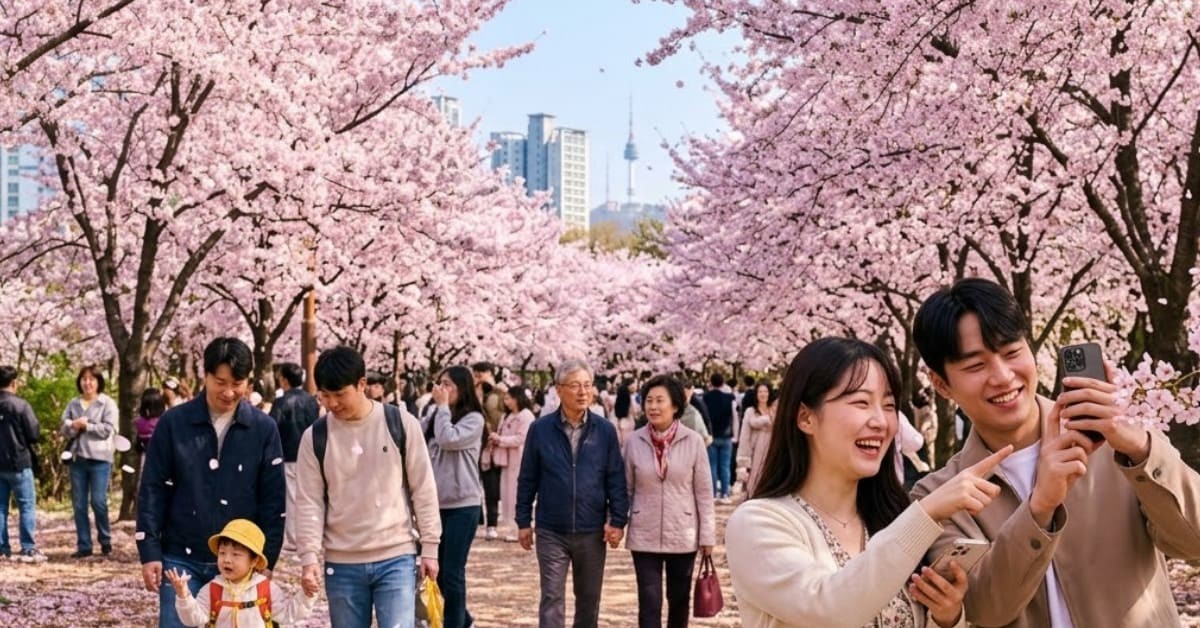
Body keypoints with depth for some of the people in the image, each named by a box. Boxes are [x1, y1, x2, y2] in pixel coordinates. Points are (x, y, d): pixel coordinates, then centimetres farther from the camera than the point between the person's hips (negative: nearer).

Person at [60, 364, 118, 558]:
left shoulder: (108, 403, 0)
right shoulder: (73, 404, 13)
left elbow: (107, 429, -10)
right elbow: (64, 430, 9)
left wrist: (86, 425, -9)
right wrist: (73, 426, -12)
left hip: (99, 458, -4)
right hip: (77, 457, 5)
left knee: (98, 501, -7)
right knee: (79, 504, 4)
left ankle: (105, 541, 12)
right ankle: (83, 545, 10)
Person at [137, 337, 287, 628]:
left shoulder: (263, 428, -1)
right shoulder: (173, 423, -2)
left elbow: (273, 500, 1)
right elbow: (153, 491, 1)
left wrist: (266, 560, -2)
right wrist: (149, 552, -5)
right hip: (182, 559, 0)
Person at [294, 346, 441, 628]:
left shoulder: (401, 424, -3)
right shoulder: (315, 436, 0)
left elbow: (424, 491, 1)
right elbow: (309, 502, 0)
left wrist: (430, 547, -1)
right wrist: (309, 557, -11)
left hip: (397, 557, -2)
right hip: (342, 563, 2)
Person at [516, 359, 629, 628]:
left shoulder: (605, 431, 0)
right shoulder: (541, 429, -2)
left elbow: (616, 479, 3)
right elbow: (527, 479, 4)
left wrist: (618, 520, -3)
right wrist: (523, 522, 3)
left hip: (592, 532, 1)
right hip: (551, 532, -1)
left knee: (589, 599, 12)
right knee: (552, 598, -3)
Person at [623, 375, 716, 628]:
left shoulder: (693, 441, -8)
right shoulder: (634, 441, -4)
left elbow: (704, 491, -4)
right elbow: (626, 488, 4)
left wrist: (707, 534, -3)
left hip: (683, 535, 0)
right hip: (644, 536, 0)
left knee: (679, 598, 15)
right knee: (649, 602, -3)